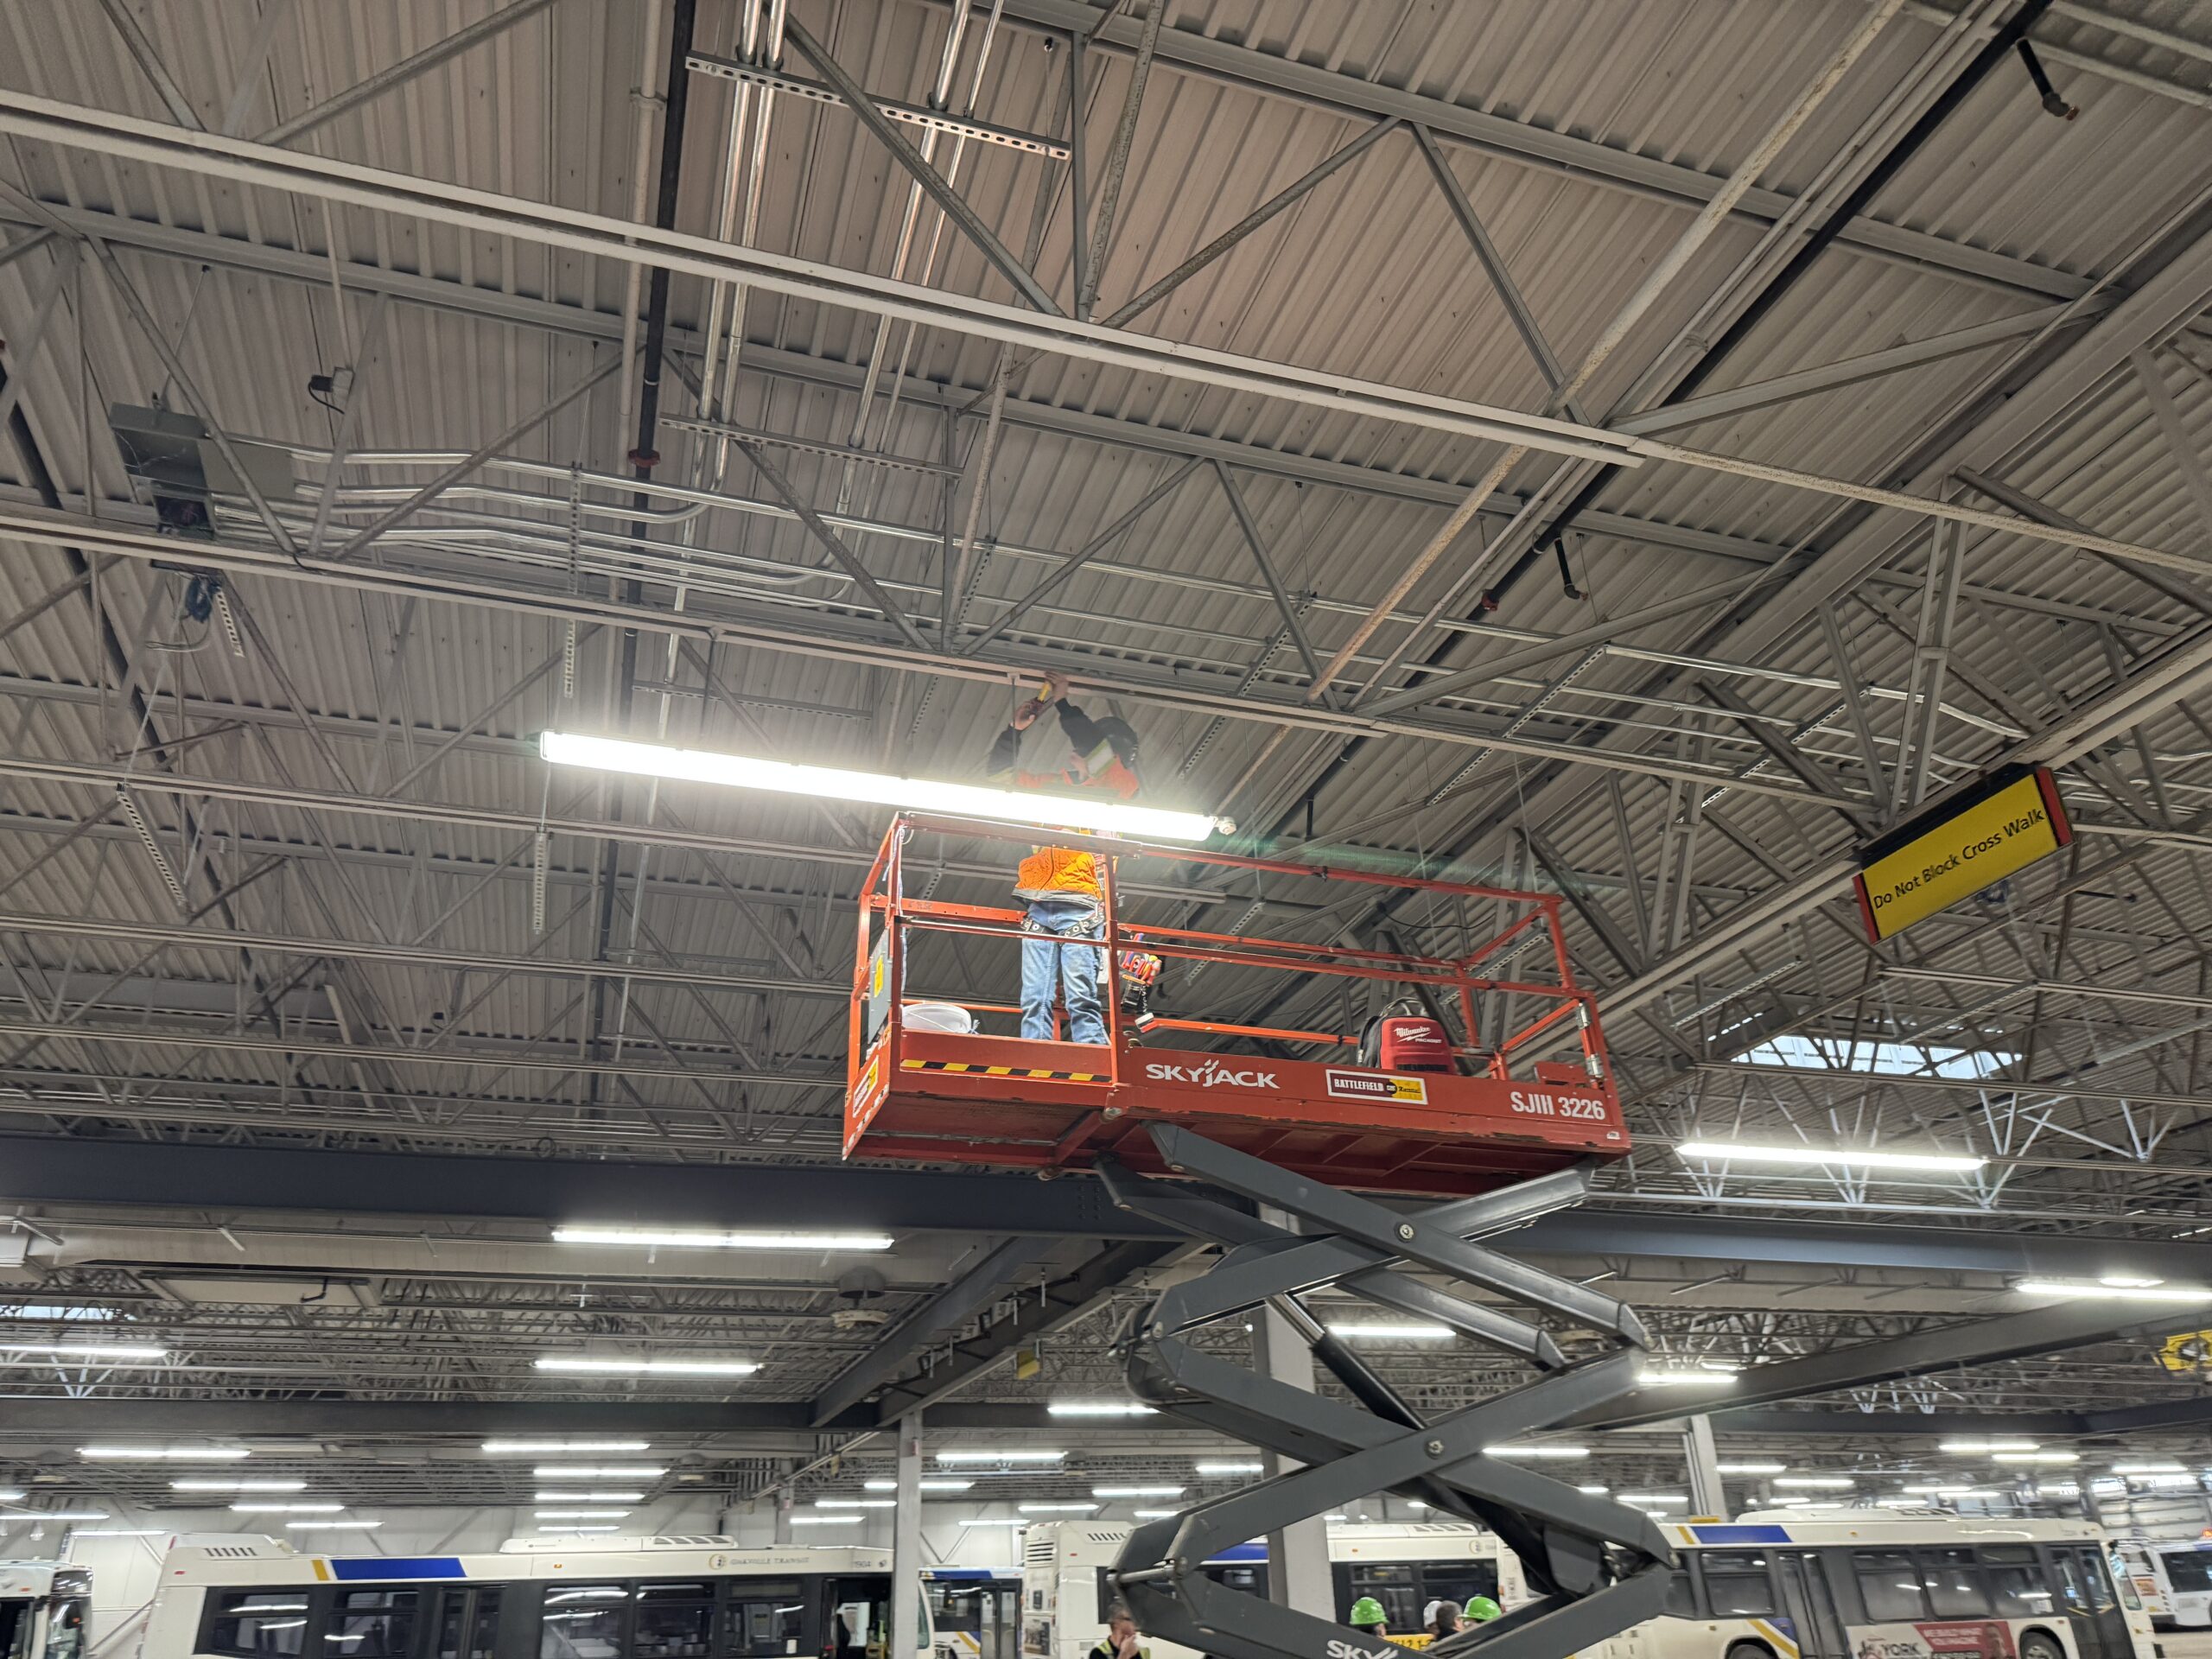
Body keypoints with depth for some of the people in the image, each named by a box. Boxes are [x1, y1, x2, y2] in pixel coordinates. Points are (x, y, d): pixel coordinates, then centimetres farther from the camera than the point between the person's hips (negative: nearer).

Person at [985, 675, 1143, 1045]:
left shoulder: (1116, 792, 13)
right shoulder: (1049, 786, 27)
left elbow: (1101, 746, -4)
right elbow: (1000, 772, 34)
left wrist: (1063, 704, 3)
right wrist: (1015, 729, 20)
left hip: (1080, 906, -5)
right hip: (1038, 908, 5)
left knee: (1082, 1000, -15)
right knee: (1035, 1002, -5)